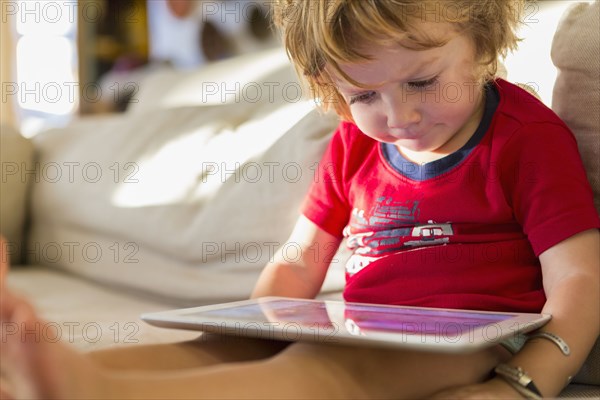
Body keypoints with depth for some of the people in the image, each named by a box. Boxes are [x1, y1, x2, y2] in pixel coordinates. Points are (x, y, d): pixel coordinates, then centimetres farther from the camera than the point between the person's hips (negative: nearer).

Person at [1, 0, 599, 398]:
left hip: (469, 344, -6)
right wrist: (252, 344, -3)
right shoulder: (352, 144, 15)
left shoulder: (528, 135, -2)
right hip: (360, 336, 6)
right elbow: (298, 266, 16)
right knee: (218, 349, -20)